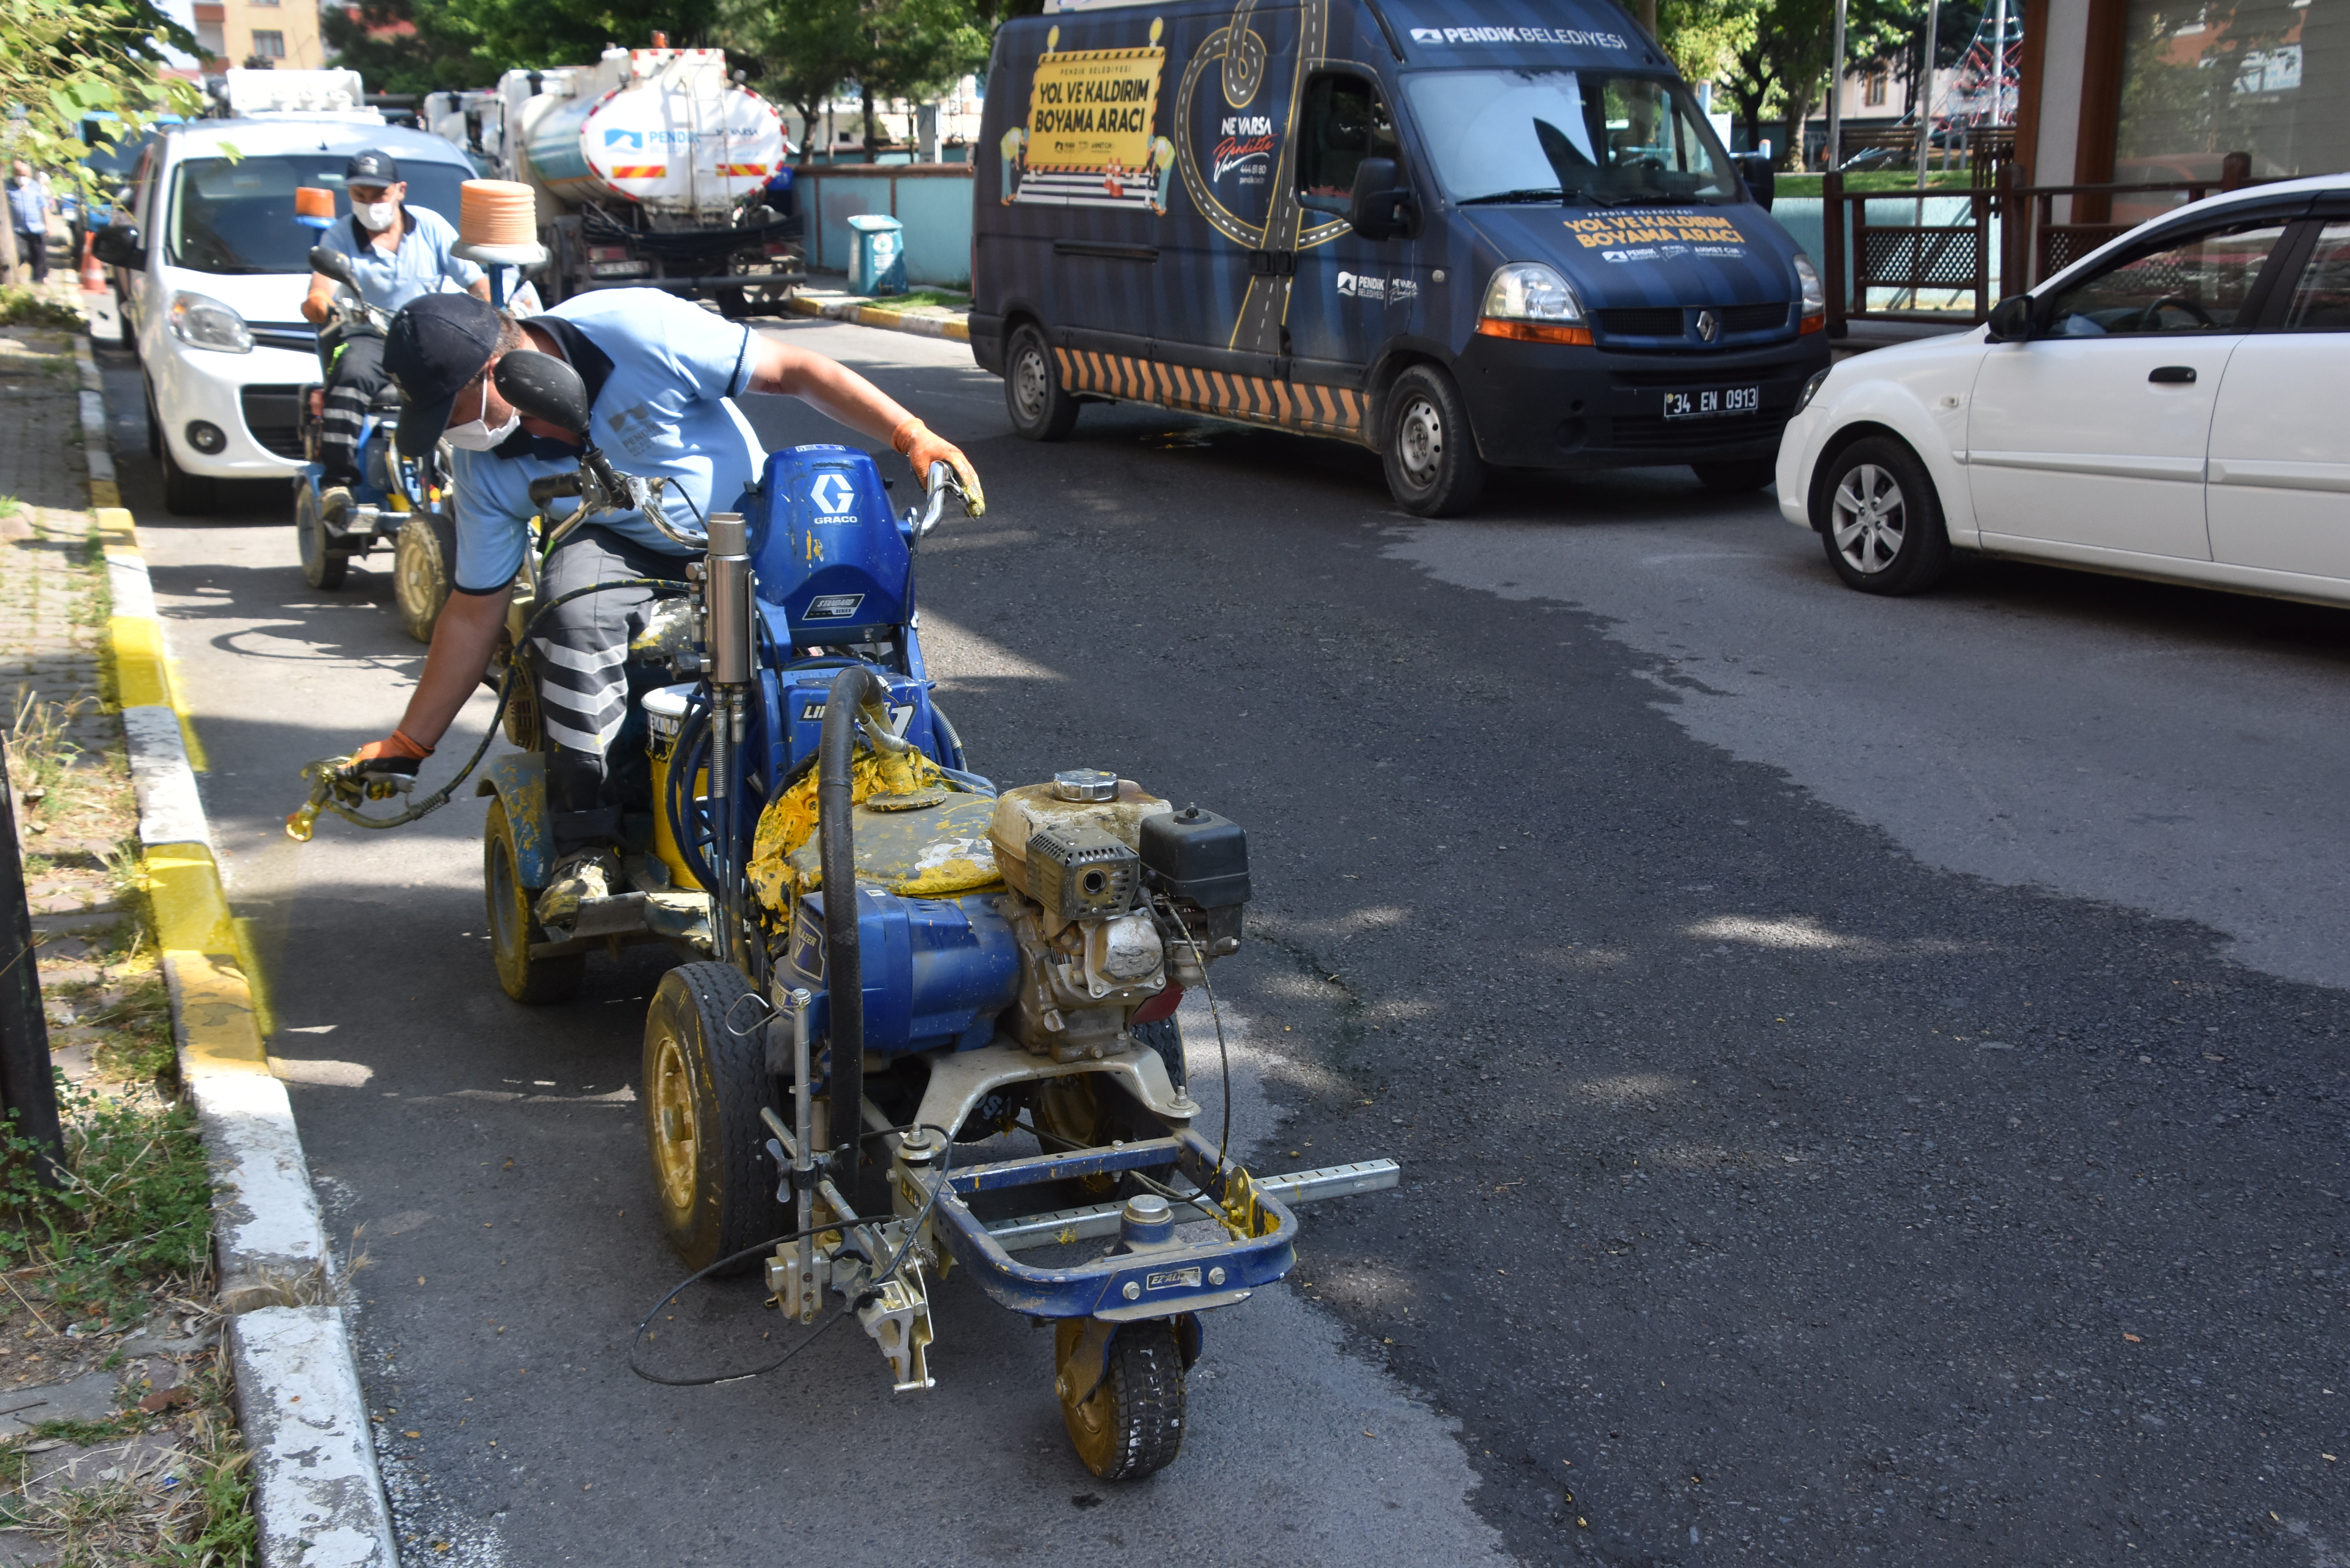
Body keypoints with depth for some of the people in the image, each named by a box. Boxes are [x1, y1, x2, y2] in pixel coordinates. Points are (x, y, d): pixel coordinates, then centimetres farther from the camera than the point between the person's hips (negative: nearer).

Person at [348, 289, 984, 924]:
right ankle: (584, 843, -26)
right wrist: (407, 746, -2)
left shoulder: (633, 331, -26)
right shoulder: (484, 464, -10)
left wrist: (914, 437, -27)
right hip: (623, 548, 2)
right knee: (573, 603, -32)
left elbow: (795, 371, -21)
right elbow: (473, 613, -2)